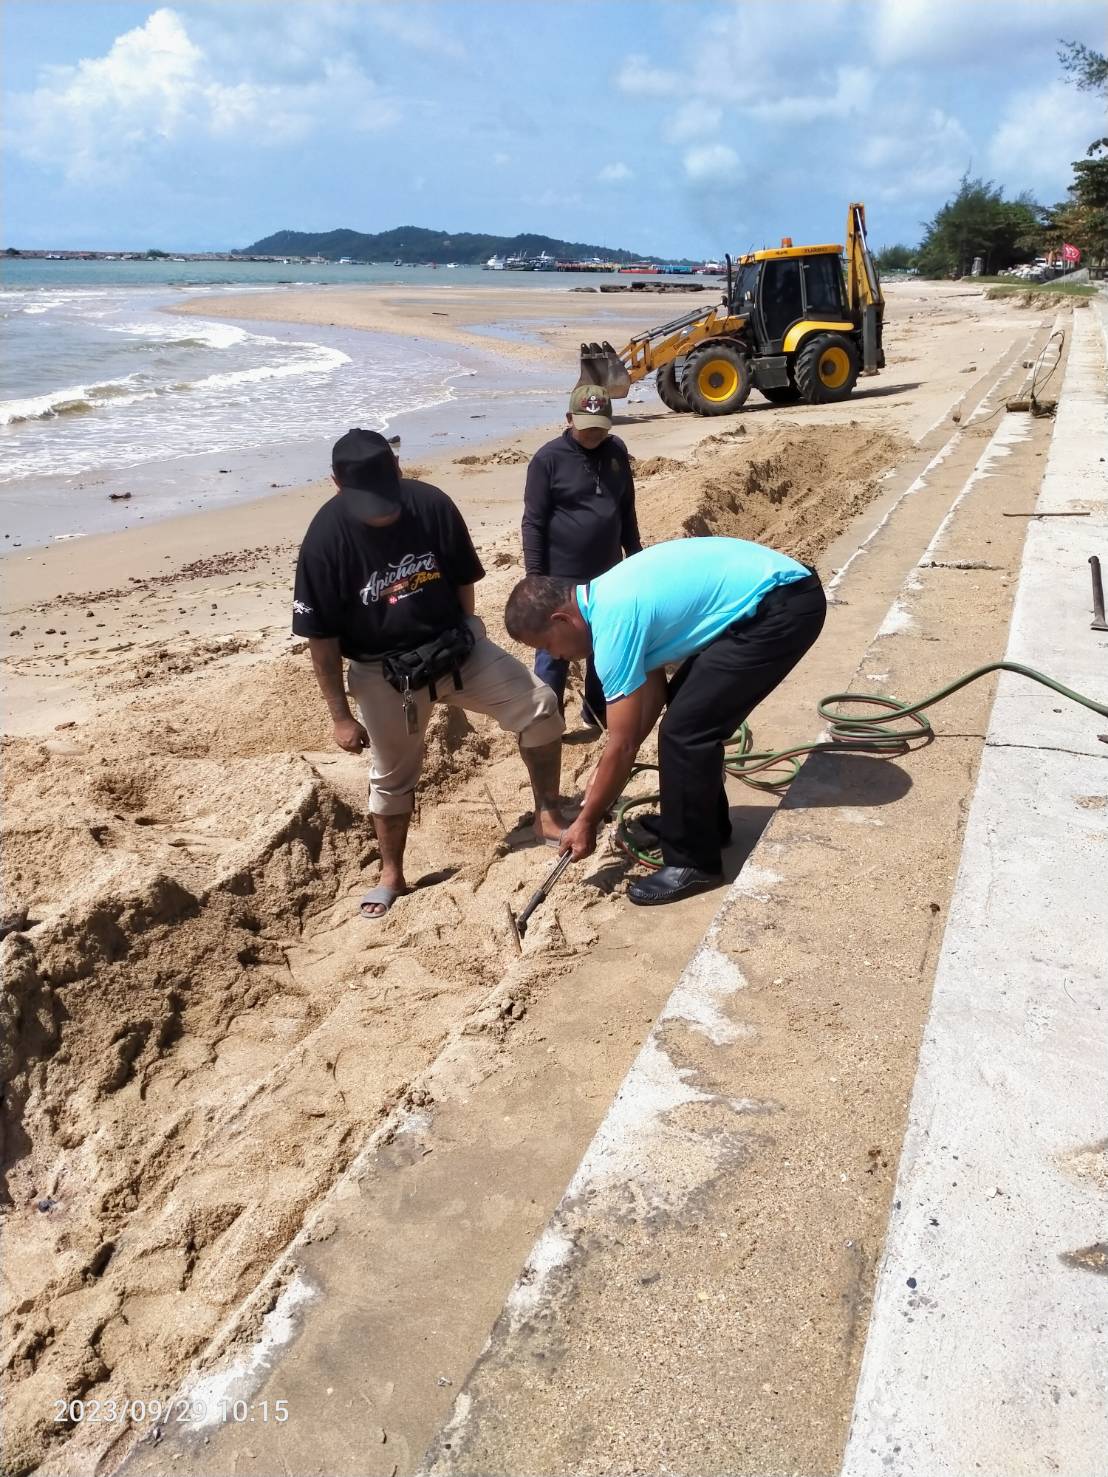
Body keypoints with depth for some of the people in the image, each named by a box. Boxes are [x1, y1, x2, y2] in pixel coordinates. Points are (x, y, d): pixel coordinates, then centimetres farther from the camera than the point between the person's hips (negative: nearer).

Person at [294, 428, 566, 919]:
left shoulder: (432, 505, -14)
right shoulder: (326, 538, -19)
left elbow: (463, 581, 2)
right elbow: (321, 638, -12)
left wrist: (467, 647, 11)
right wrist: (341, 716, -9)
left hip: (455, 647, 2)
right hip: (383, 672, -2)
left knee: (540, 706, -9)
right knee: (391, 775, 12)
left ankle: (548, 816, 10)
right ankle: (391, 875, 33)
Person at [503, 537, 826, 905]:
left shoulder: (614, 623, -18)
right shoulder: (608, 597, 10)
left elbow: (623, 744, -12)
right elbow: (652, 690, 19)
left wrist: (587, 823, 0)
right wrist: (607, 772, 22)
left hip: (783, 607, -10)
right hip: (775, 589, 10)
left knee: (684, 728, -8)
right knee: (688, 710, 17)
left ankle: (692, 862, 5)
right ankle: (704, 823, 31)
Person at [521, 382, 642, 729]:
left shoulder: (616, 451, 5)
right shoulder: (549, 458, -11)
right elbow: (533, 523, -11)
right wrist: (535, 578, -13)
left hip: (608, 575, 5)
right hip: (562, 579, -5)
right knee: (554, 654, 2)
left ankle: (597, 712, 32)